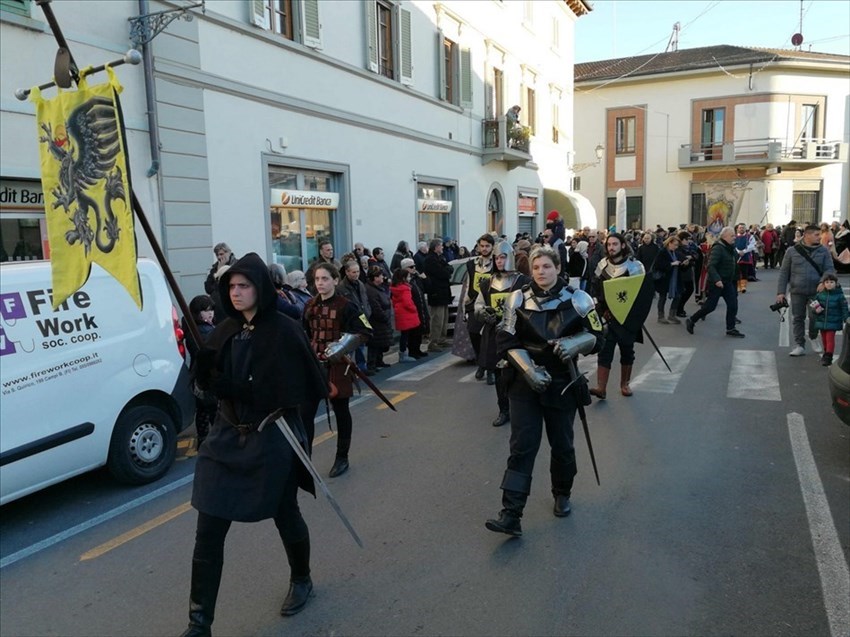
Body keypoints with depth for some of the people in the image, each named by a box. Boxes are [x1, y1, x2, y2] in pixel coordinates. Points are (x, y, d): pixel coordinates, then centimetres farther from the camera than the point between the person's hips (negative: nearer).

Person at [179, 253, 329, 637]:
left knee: (285, 515, 15)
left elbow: (308, 386, -19)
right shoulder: (225, 330, 3)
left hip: (272, 440, -4)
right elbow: (208, 382, 9)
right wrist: (204, 371, -17)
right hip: (226, 437, 5)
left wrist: (239, 388, -25)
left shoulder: (285, 331, -14)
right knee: (208, 529, 2)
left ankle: (301, 580, 43)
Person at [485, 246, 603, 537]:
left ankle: (562, 494, 39)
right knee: (522, 446, -6)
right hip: (525, 384, 0)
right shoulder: (518, 299, -2)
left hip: (562, 384, 1)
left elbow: (596, 336, 3)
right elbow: (506, 342, -4)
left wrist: (574, 343, -19)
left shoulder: (577, 300, -3)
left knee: (562, 445, 12)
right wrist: (530, 371, -18)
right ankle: (510, 514, -6)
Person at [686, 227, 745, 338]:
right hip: (716, 282, -8)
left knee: (733, 304, 3)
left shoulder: (730, 248, 9)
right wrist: (716, 279, -35)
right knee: (710, 306, -2)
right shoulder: (718, 248, -19)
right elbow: (710, 266, -27)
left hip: (727, 282, 8)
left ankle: (731, 329, 12)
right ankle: (691, 321, 14)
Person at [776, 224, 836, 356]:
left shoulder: (823, 251, 2)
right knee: (798, 318, 4)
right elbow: (784, 272, 2)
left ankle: (813, 339, 32)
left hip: (816, 291, 1)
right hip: (797, 291, 0)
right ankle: (800, 345, 14)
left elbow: (830, 269, -1)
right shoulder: (792, 251, 0)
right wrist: (781, 291, -3)